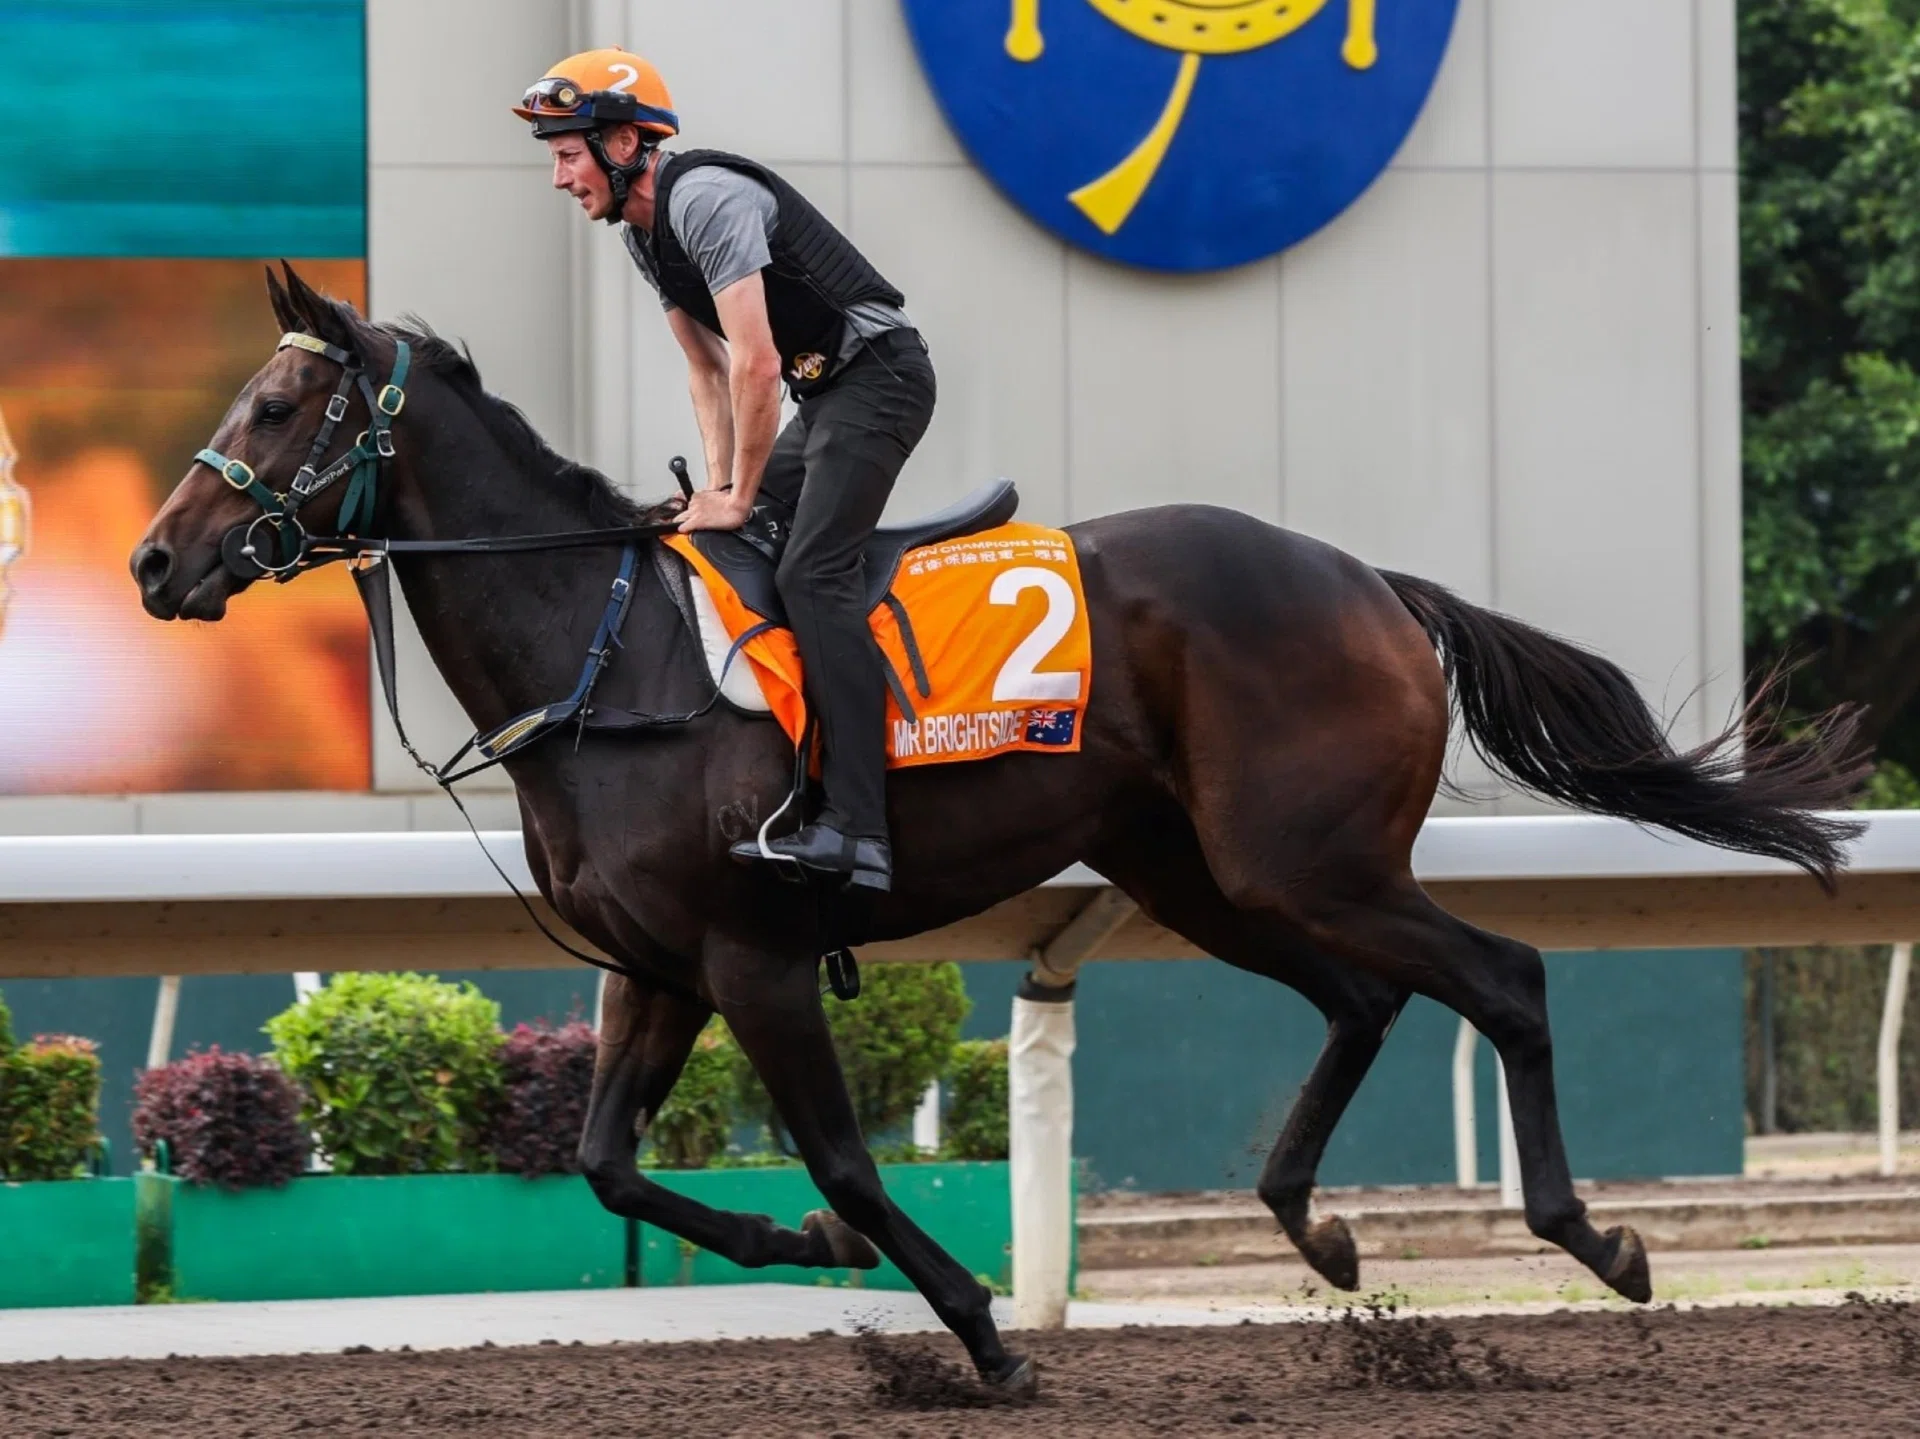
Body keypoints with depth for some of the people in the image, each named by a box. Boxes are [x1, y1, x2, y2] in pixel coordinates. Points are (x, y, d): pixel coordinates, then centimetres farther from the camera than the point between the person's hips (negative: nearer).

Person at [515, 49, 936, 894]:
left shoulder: (707, 199, -21)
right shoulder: (641, 233, 11)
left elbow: (755, 364, -24)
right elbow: (707, 368, 18)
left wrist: (738, 496, -16)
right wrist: (720, 483, 6)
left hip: (879, 374, -11)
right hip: (825, 396, 11)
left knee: (812, 570, -22)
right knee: (720, 550, 12)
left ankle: (856, 829, -30)